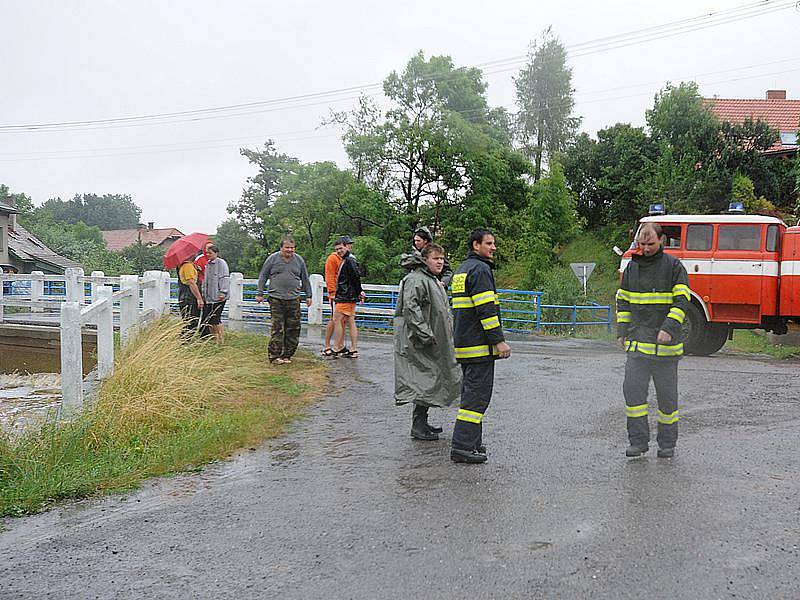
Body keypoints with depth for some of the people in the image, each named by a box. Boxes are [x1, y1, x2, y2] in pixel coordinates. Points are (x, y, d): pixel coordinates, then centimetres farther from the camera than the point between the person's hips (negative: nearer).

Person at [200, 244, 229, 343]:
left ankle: (220, 340, 1)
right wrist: (203, 292, 21)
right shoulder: (208, 264, 17)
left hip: (218, 297, -8)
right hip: (208, 297, 8)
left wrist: (223, 292, -18)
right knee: (206, 319, 5)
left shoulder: (221, 263, -7)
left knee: (215, 319, -9)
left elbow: (225, 279, -12)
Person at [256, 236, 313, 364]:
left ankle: (287, 355, 10)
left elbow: (305, 279, 17)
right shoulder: (272, 259, 3)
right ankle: (274, 355, -2)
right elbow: (263, 277, 7)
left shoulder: (299, 260, 11)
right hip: (276, 299, -3)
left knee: (293, 329, 1)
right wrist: (260, 293, 3)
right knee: (277, 328, -7)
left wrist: (308, 296, 15)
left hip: (293, 299, 3)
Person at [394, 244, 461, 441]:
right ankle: (418, 426, -4)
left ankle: (421, 422, 21)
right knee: (426, 380, -9)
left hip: (434, 341, 10)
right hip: (418, 342, -10)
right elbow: (410, 308, -24)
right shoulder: (416, 280, -14)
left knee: (431, 379, 13)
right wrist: (424, 333, -28)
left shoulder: (433, 280, 20)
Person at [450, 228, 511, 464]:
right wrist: (499, 340, -17)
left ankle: (472, 443, 21)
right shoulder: (480, 269, -12)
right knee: (478, 395, -9)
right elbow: (486, 309, -20)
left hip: (463, 343, 10)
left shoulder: (461, 269, 19)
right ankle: (462, 447, -11)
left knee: (471, 393, 15)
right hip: (480, 346, -10)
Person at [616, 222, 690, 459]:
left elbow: (682, 300, -8)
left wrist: (669, 328, -20)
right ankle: (638, 441, 3)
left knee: (667, 395, 6)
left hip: (665, 344, -3)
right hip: (638, 341, 3)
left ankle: (667, 443, 17)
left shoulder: (673, 266, -3)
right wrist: (622, 331, 9)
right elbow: (623, 300, 17)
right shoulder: (632, 267, 10)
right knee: (632, 390, -6)